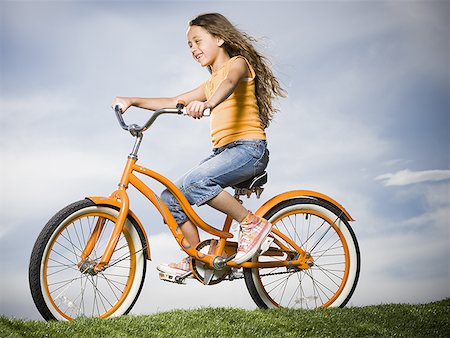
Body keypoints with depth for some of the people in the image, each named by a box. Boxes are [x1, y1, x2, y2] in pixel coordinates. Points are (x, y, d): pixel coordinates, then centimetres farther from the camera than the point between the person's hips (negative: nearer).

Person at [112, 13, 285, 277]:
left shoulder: (238, 63, 1)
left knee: (195, 183, -31)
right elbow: (173, 102, 25)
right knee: (171, 198, -1)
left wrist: (207, 103, -45)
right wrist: (132, 101, 14)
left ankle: (253, 223, -19)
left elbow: (229, 82, -24)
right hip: (223, 151, 9)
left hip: (248, 148, -8)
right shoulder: (210, 84, 26)